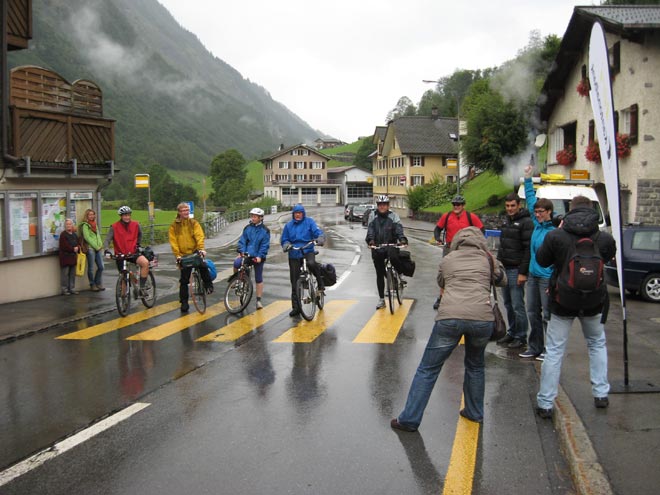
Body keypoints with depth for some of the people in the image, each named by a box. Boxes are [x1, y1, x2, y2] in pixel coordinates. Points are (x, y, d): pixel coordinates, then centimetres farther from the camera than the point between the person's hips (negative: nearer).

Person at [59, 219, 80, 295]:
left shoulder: (74, 234, 15)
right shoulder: (63, 234, -8)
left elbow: (77, 244, 17)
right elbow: (64, 246, -16)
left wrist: (77, 248, -5)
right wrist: (73, 249, -13)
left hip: (73, 257, 7)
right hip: (65, 257, -7)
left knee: (72, 274, 10)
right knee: (65, 274, -5)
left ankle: (72, 288, 17)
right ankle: (64, 290, 0)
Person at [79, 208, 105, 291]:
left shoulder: (95, 224, 18)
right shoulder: (85, 225, -5)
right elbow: (87, 237, -11)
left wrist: (100, 245, 3)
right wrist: (96, 246, -10)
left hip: (98, 248, 7)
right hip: (90, 248, -6)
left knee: (101, 267, 4)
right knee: (91, 268, 0)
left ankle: (98, 283, 17)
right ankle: (92, 285, 11)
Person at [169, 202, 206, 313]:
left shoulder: (194, 223, 2)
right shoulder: (174, 226, 1)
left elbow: (200, 236, -9)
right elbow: (173, 242, -3)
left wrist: (201, 249, -24)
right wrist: (177, 255, -14)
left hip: (195, 252, 0)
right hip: (183, 255, 0)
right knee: (184, 279, 3)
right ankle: (184, 302, 14)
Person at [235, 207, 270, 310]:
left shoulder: (265, 231, -2)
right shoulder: (247, 228, 5)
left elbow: (265, 245, -6)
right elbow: (242, 241, 3)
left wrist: (260, 256, -18)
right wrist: (241, 252, -12)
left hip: (258, 257, -1)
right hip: (246, 255, 1)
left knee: (259, 279, 4)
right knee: (236, 263, -29)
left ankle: (258, 300, 12)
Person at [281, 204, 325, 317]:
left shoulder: (309, 221, 3)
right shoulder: (288, 225, 10)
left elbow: (318, 232, -8)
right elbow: (284, 239, 11)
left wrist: (320, 239, -31)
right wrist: (286, 245, -12)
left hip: (308, 251, -2)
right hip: (294, 254, 3)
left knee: (311, 263, -38)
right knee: (295, 282, 2)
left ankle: (320, 282, -9)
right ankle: (296, 307, 11)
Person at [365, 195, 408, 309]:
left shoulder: (393, 216, 2)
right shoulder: (373, 217, 6)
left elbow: (399, 229, -10)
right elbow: (370, 230, -5)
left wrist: (402, 239, -29)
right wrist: (370, 240, -24)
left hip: (391, 245, -2)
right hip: (377, 248, 3)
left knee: (393, 257, -36)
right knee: (379, 274, 6)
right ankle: (381, 299, 16)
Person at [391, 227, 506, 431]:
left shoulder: (447, 259, 19)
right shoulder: (487, 259, 18)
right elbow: (503, 281, 34)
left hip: (449, 317, -1)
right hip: (482, 318, 1)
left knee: (427, 369, 8)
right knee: (475, 365, 28)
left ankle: (409, 419, 9)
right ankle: (474, 412, 36)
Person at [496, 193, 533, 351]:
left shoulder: (526, 222, -12)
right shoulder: (507, 221, 15)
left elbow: (529, 249, -16)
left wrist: (523, 272, -19)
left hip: (516, 270, -8)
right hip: (504, 268, 8)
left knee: (517, 305, -4)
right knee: (508, 304, 13)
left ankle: (521, 336, 5)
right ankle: (512, 333, 23)